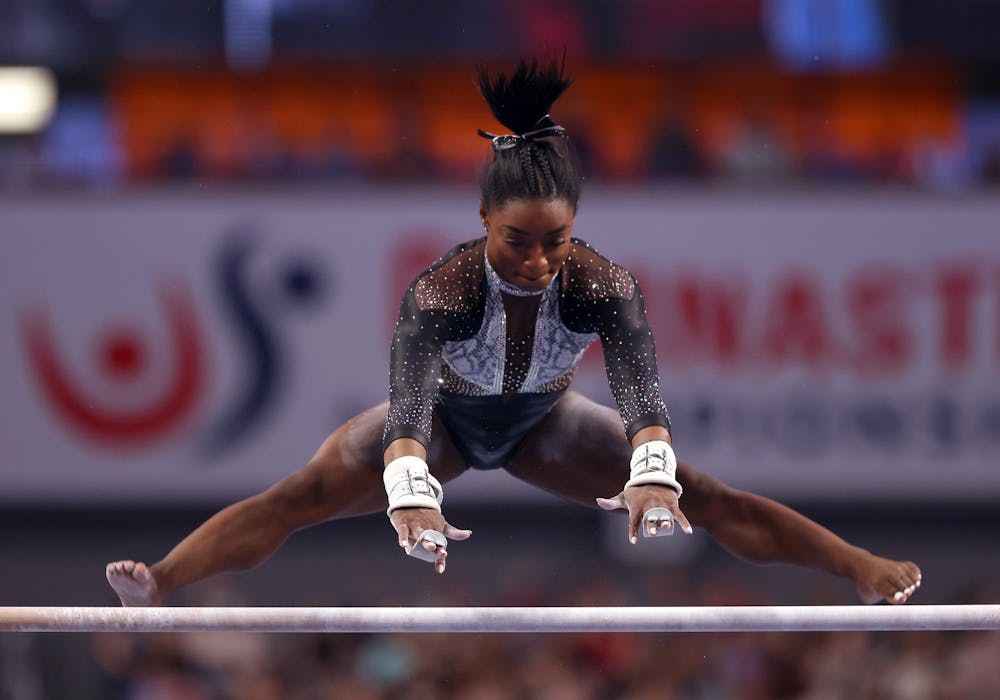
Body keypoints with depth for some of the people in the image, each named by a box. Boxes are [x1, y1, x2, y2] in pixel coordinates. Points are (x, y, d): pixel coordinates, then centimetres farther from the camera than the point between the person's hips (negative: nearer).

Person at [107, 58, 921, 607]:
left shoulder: (605, 286, -33)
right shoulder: (441, 289, -38)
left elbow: (642, 391, -47)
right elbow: (408, 400, -53)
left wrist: (653, 476, -68)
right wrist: (411, 496, -73)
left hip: (544, 423, 2)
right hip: (447, 420, -1)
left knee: (703, 497, -12)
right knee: (303, 497, -23)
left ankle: (873, 577, -11)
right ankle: (159, 583, -34)